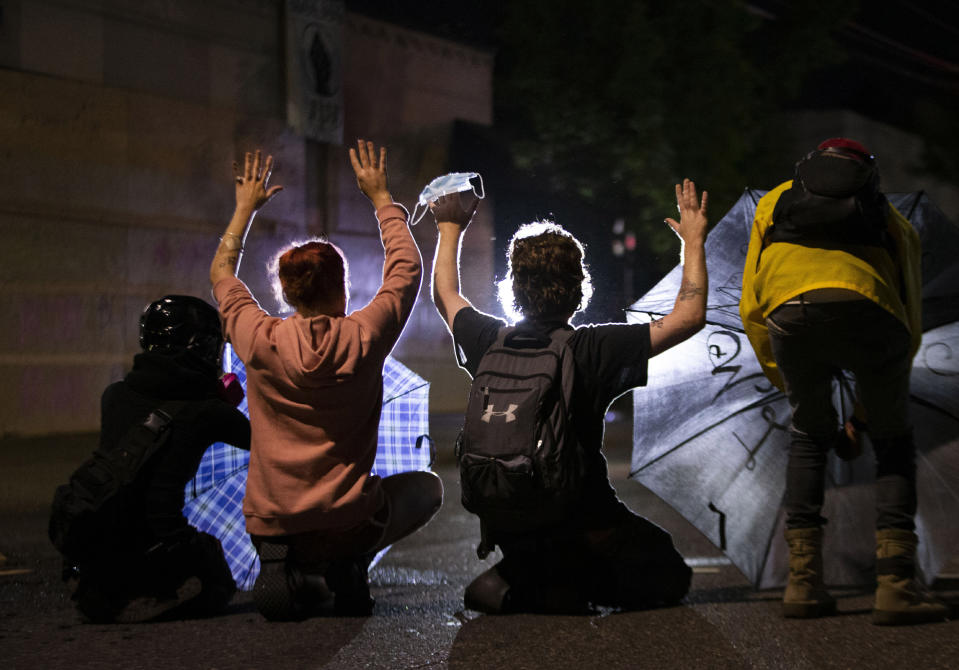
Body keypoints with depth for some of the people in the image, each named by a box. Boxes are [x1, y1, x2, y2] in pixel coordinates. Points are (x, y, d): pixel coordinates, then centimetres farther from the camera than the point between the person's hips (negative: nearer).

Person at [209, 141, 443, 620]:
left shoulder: (260, 342, -6)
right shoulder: (363, 339, -9)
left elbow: (221, 273, 15)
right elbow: (407, 268, 8)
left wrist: (246, 207, 25)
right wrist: (379, 195, 19)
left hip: (270, 523, 2)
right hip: (346, 521, -2)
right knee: (426, 487, 28)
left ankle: (283, 569, 4)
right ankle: (349, 565, 0)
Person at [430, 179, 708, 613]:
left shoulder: (490, 342, -7)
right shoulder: (595, 349, -18)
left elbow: (445, 294, 16)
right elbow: (689, 317, -13)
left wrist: (450, 228, 29)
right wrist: (693, 241, -1)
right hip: (581, 523, -5)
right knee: (670, 578, 15)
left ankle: (518, 580, 3)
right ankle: (571, 581, -6)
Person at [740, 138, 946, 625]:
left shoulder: (775, 202, 37)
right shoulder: (892, 220, 37)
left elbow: (751, 309, 30)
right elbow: (910, 328, 35)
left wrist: (792, 390, 36)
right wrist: (863, 414, 41)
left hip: (791, 313, 0)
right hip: (869, 312, 0)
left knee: (808, 437, 26)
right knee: (893, 443, 21)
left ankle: (803, 580, 18)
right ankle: (895, 585, 8)